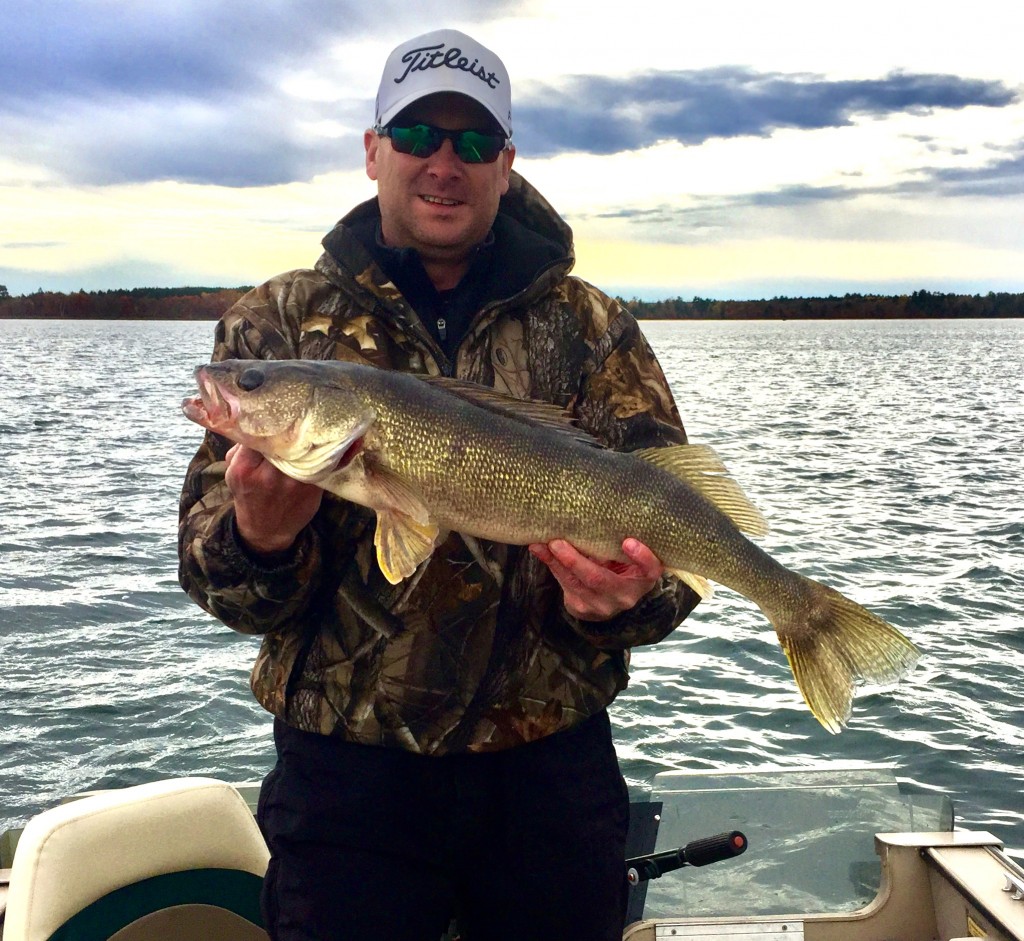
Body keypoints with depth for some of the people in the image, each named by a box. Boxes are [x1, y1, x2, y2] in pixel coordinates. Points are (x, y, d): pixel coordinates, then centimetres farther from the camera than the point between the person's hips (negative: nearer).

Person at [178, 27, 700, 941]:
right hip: (344, 770, 0)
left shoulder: (593, 330, 3)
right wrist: (261, 536, -26)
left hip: (551, 764, 1)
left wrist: (622, 594, -25)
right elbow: (210, 560, -3)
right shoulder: (280, 321, 2)